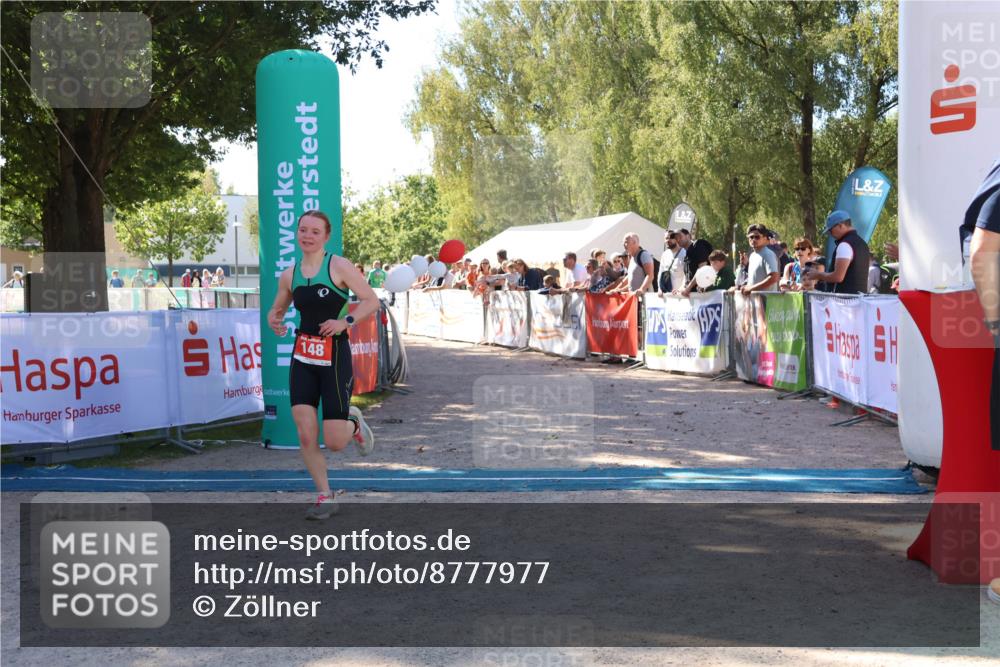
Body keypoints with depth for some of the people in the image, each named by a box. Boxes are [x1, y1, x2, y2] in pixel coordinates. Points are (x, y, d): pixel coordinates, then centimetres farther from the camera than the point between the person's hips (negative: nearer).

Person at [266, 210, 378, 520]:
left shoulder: (339, 266, -7)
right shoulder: (289, 275, 7)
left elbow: (372, 301, -7)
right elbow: (277, 310, 21)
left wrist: (346, 321, -20)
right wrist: (274, 321, -2)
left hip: (335, 358, -4)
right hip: (302, 358, 4)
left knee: (334, 443, -4)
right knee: (306, 435, -4)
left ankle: (353, 422, 32)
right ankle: (325, 497, 14)